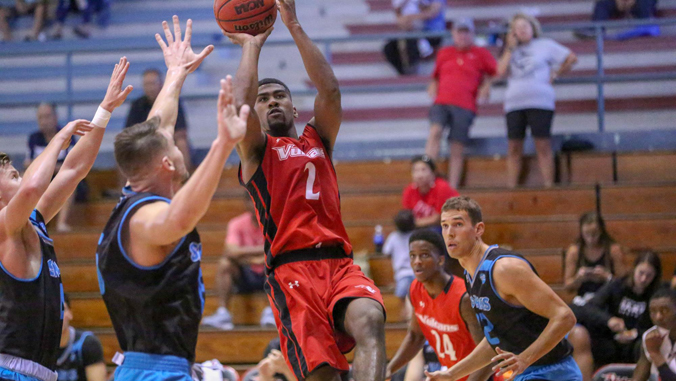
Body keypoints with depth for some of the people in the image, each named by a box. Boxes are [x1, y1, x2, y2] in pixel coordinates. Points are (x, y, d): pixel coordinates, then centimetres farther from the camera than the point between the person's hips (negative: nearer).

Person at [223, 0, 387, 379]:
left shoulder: (318, 142, 26)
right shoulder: (256, 151, 17)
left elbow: (330, 90, 11)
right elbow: (241, 102, -1)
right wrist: (252, 45, 13)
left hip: (340, 264, 3)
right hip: (292, 272, -3)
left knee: (370, 320, -31)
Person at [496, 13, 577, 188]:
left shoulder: (545, 45, 10)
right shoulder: (512, 50, 19)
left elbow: (571, 58, 9)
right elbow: (501, 72, 3)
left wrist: (555, 75, 4)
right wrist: (510, 49, 6)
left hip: (539, 100, -4)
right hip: (514, 102, 4)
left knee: (543, 147, -8)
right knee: (514, 148, 1)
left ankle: (548, 185, -10)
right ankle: (511, 188, 2)